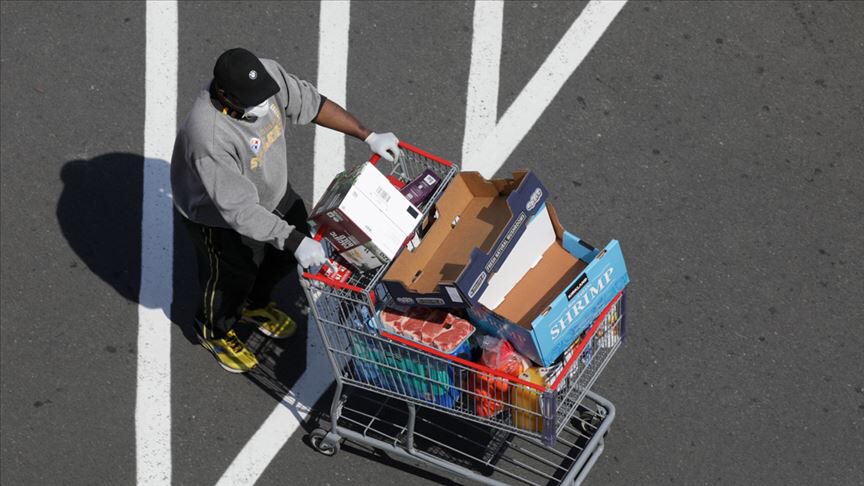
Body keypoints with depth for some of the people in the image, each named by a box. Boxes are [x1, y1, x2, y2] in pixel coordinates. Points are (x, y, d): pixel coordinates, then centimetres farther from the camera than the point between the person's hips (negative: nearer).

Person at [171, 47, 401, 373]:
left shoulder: (267, 74, -26)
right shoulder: (210, 138, -44)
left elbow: (310, 103, -9)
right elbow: (240, 210, -39)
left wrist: (368, 136, -10)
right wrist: (294, 241, -42)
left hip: (271, 189, 7)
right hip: (218, 212, -7)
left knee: (286, 253, 24)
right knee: (233, 275, 15)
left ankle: (254, 305, 54)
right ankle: (214, 331, 49)